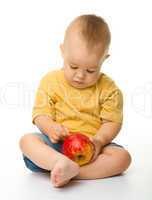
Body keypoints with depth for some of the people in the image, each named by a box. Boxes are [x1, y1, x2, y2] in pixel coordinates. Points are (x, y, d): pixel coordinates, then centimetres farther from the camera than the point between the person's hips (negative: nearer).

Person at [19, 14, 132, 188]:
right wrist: (50, 128, -25)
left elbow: (112, 122, -5)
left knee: (123, 157, -24)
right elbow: (40, 115, -3)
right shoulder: (50, 81, -2)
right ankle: (64, 165, -46)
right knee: (27, 140, -23)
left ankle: (68, 173, -32)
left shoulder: (108, 88, -4)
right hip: (57, 142, 1)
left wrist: (99, 141, -24)